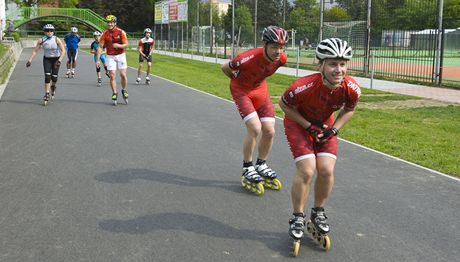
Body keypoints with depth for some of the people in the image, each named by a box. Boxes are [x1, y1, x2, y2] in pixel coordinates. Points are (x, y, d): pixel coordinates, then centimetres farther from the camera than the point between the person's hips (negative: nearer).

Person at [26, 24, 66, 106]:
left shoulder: (56, 39, -16)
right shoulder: (41, 40, -11)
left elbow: (63, 51, -17)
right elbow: (35, 51, -7)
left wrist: (59, 60, -28)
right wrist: (30, 60, -15)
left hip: (56, 59, -1)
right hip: (47, 59, 1)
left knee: (54, 77, -3)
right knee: (47, 76, -12)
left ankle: (53, 86, 33)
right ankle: (47, 94, -4)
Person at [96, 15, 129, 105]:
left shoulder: (121, 32, -8)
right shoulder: (105, 33, -5)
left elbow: (126, 44, -5)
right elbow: (100, 47, -2)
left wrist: (119, 45, -27)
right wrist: (98, 59, -7)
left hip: (120, 55, -1)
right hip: (110, 57, 1)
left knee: (123, 74, -5)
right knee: (112, 76, -4)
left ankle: (124, 90, 18)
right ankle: (114, 94, 6)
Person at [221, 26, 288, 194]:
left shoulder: (282, 59, -19)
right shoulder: (249, 58, -35)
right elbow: (225, 68, -16)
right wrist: (238, 79, -1)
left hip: (260, 89, 6)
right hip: (241, 90, -5)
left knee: (269, 131, 0)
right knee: (255, 128, -18)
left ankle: (261, 165, 23)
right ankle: (247, 169, 0)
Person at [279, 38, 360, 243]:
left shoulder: (352, 89, -25)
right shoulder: (303, 87, -37)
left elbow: (349, 109, -1)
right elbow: (284, 104, -16)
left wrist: (334, 129, -13)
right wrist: (309, 126, -19)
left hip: (325, 124, 4)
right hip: (298, 122, -3)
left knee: (326, 170, -10)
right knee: (306, 170, -16)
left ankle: (318, 212, 17)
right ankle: (297, 217, 6)